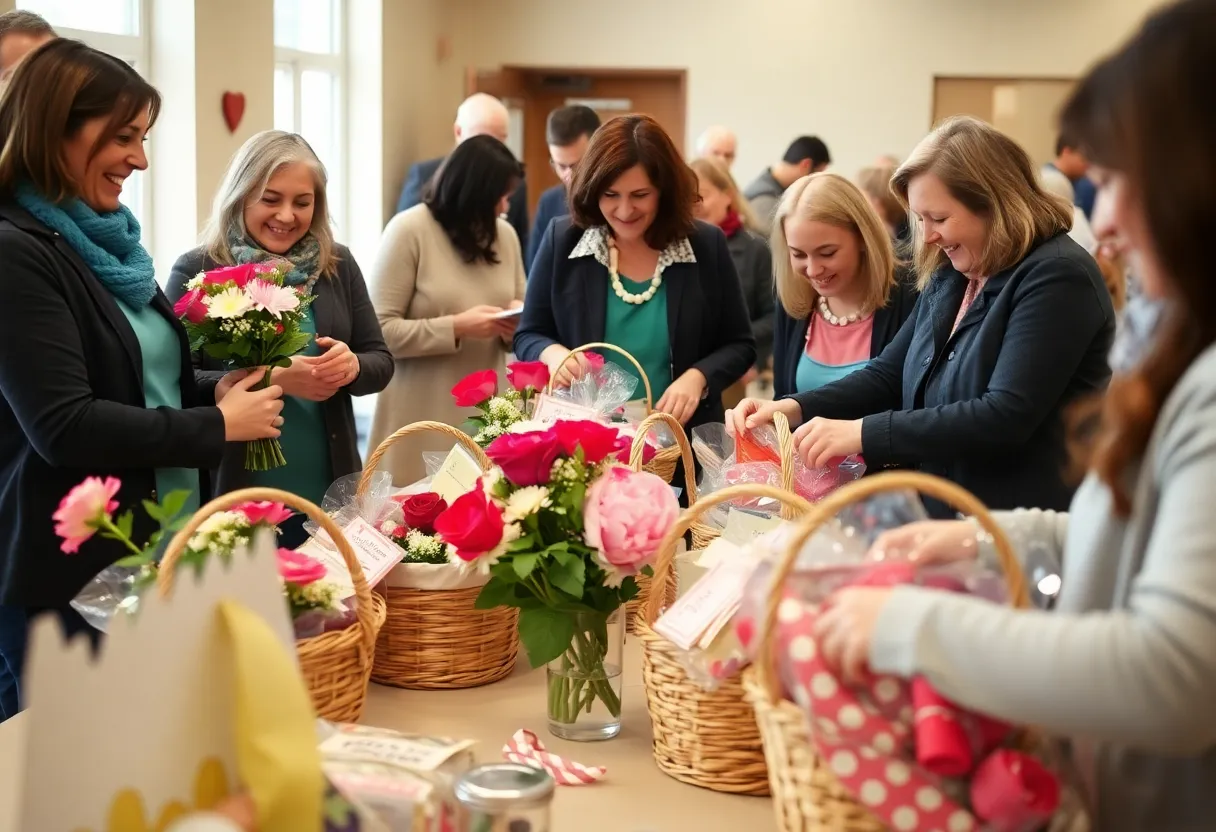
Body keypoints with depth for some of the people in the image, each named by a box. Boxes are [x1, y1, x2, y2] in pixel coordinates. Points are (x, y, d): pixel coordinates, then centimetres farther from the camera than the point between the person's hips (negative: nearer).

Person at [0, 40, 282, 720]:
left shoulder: (106, 241, 13)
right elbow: (63, 427, -22)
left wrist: (216, 392, 2)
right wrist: (219, 424, -15)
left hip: (161, 556, 9)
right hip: (69, 580, -9)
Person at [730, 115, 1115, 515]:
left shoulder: (1056, 277, -13)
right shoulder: (948, 278, 14)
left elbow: (1007, 416, -21)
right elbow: (889, 374, 18)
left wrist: (864, 433, -22)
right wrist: (795, 408, 1)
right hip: (942, 525, 7)